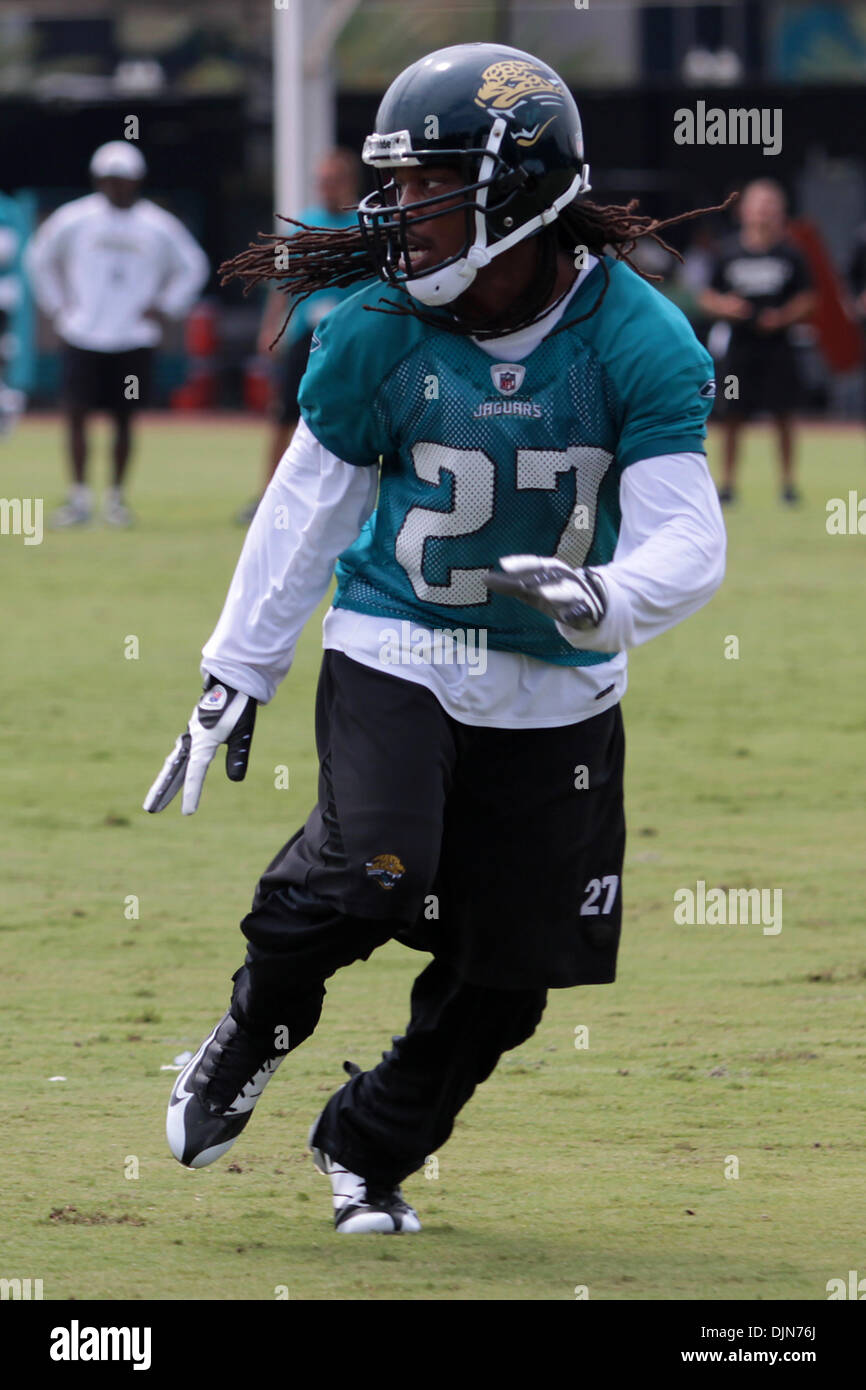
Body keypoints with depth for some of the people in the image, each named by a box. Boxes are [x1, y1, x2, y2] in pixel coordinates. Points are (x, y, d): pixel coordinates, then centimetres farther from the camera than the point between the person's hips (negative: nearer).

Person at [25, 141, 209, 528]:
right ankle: (79, 498, 0)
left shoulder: (158, 227, 0)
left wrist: (165, 307, 5)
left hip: (133, 340, 0)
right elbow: (40, 258, 15)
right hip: (83, 336, 0)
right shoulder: (74, 220, -1)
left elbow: (193, 267, 14)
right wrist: (55, 305, 9)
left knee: (123, 420, 4)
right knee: (76, 413, -7)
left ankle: (117, 496, 16)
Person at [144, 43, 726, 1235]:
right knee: (364, 880, -26)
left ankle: (371, 1149, 33)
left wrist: (603, 596, -38)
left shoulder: (642, 345, -15)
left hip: (559, 686, 1)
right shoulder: (378, 332, -10)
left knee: (506, 977, 6)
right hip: (396, 655, -1)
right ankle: (252, 1038, 5)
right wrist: (236, 677, 4)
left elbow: (687, 542, -17)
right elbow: (307, 509, 2)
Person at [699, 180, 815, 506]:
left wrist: (783, 317, -12)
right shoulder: (730, 252, 2)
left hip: (776, 347, 0)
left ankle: (788, 481, 11)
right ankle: (727, 481, 10)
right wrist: (723, 307, -13)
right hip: (740, 345, 0)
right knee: (733, 416, 1)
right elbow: (707, 298, 8)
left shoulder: (789, 254, 1)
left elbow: (806, 301, 6)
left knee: (783, 416, 2)